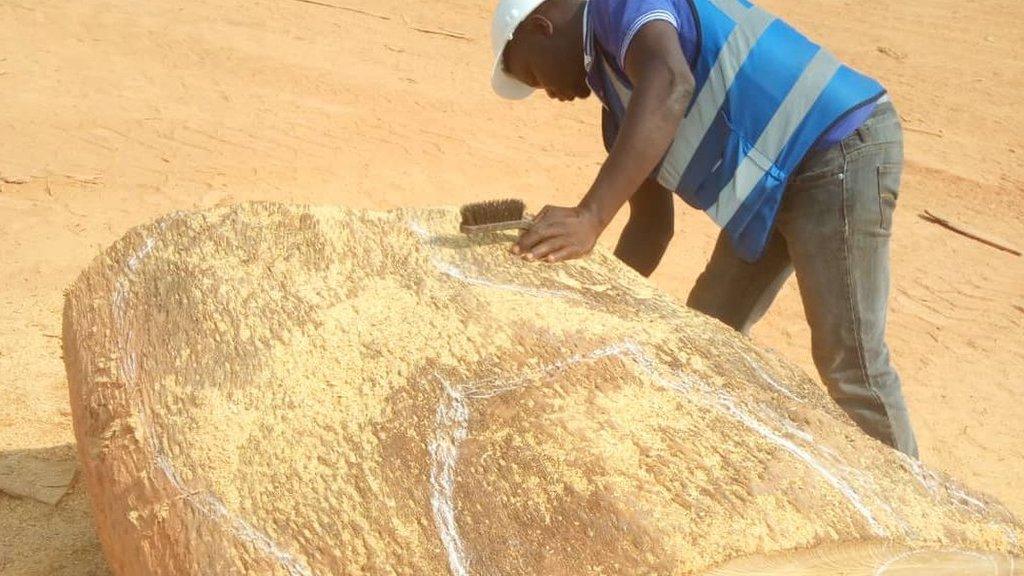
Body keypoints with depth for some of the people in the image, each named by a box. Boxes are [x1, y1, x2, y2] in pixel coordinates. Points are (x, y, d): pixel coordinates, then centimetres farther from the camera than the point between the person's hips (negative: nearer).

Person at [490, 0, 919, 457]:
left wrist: (590, 217, -41)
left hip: (841, 149, -10)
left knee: (849, 363, -6)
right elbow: (651, 224, 18)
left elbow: (670, 84, -34)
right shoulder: (620, 96, 16)